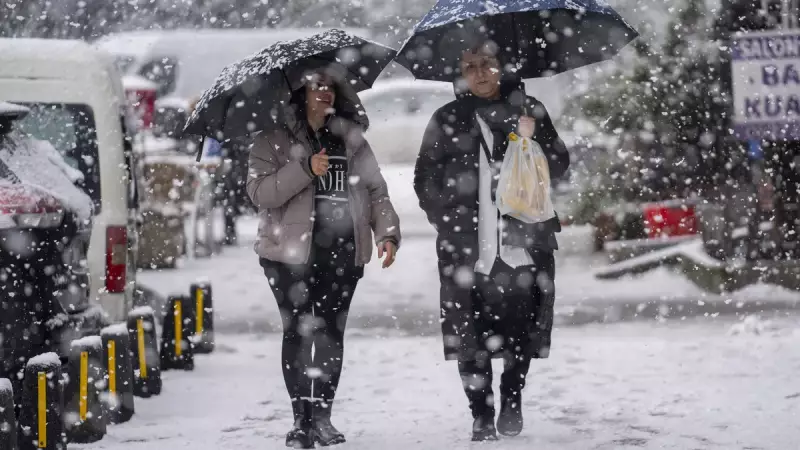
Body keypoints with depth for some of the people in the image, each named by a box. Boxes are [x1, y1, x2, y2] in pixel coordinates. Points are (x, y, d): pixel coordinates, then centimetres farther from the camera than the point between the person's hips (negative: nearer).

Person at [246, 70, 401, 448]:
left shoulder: (352, 140, 14)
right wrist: (305, 169, -19)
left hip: (343, 252, 3)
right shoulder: (273, 140, 3)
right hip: (292, 252, -3)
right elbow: (259, 192, -8)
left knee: (331, 333, 3)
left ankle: (323, 417, 9)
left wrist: (387, 233, -2)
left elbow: (375, 191, 12)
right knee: (297, 332, -3)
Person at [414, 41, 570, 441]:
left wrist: (532, 141, -7)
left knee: (521, 326, -1)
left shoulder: (528, 110, 10)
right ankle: (481, 416, 4)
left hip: (523, 240, 0)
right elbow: (426, 178, 13)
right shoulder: (448, 120, 9)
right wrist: (446, 220, 2)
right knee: (471, 334, -4)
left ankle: (511, 402, 19)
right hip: (467, 244, 0)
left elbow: (560, 164, 11)